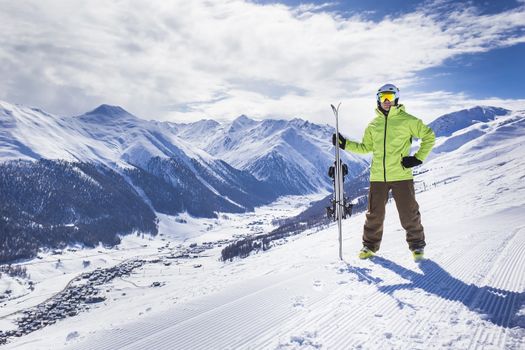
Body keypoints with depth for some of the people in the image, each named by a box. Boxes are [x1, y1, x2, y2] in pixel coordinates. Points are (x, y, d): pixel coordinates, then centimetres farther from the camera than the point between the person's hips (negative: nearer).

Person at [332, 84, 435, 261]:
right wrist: (345, 144, 9)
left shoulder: (407, 120, 0)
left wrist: (418, 158, -4)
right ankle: (370, 245, 23)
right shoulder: (373, 125, 11)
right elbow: (366, 147, 20)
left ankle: (417, 244, 23)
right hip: (378, 177, 3)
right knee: (374, 214, 9)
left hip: (402, 176, -3)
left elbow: (429, 136, 4)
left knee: (409, 213, 4)